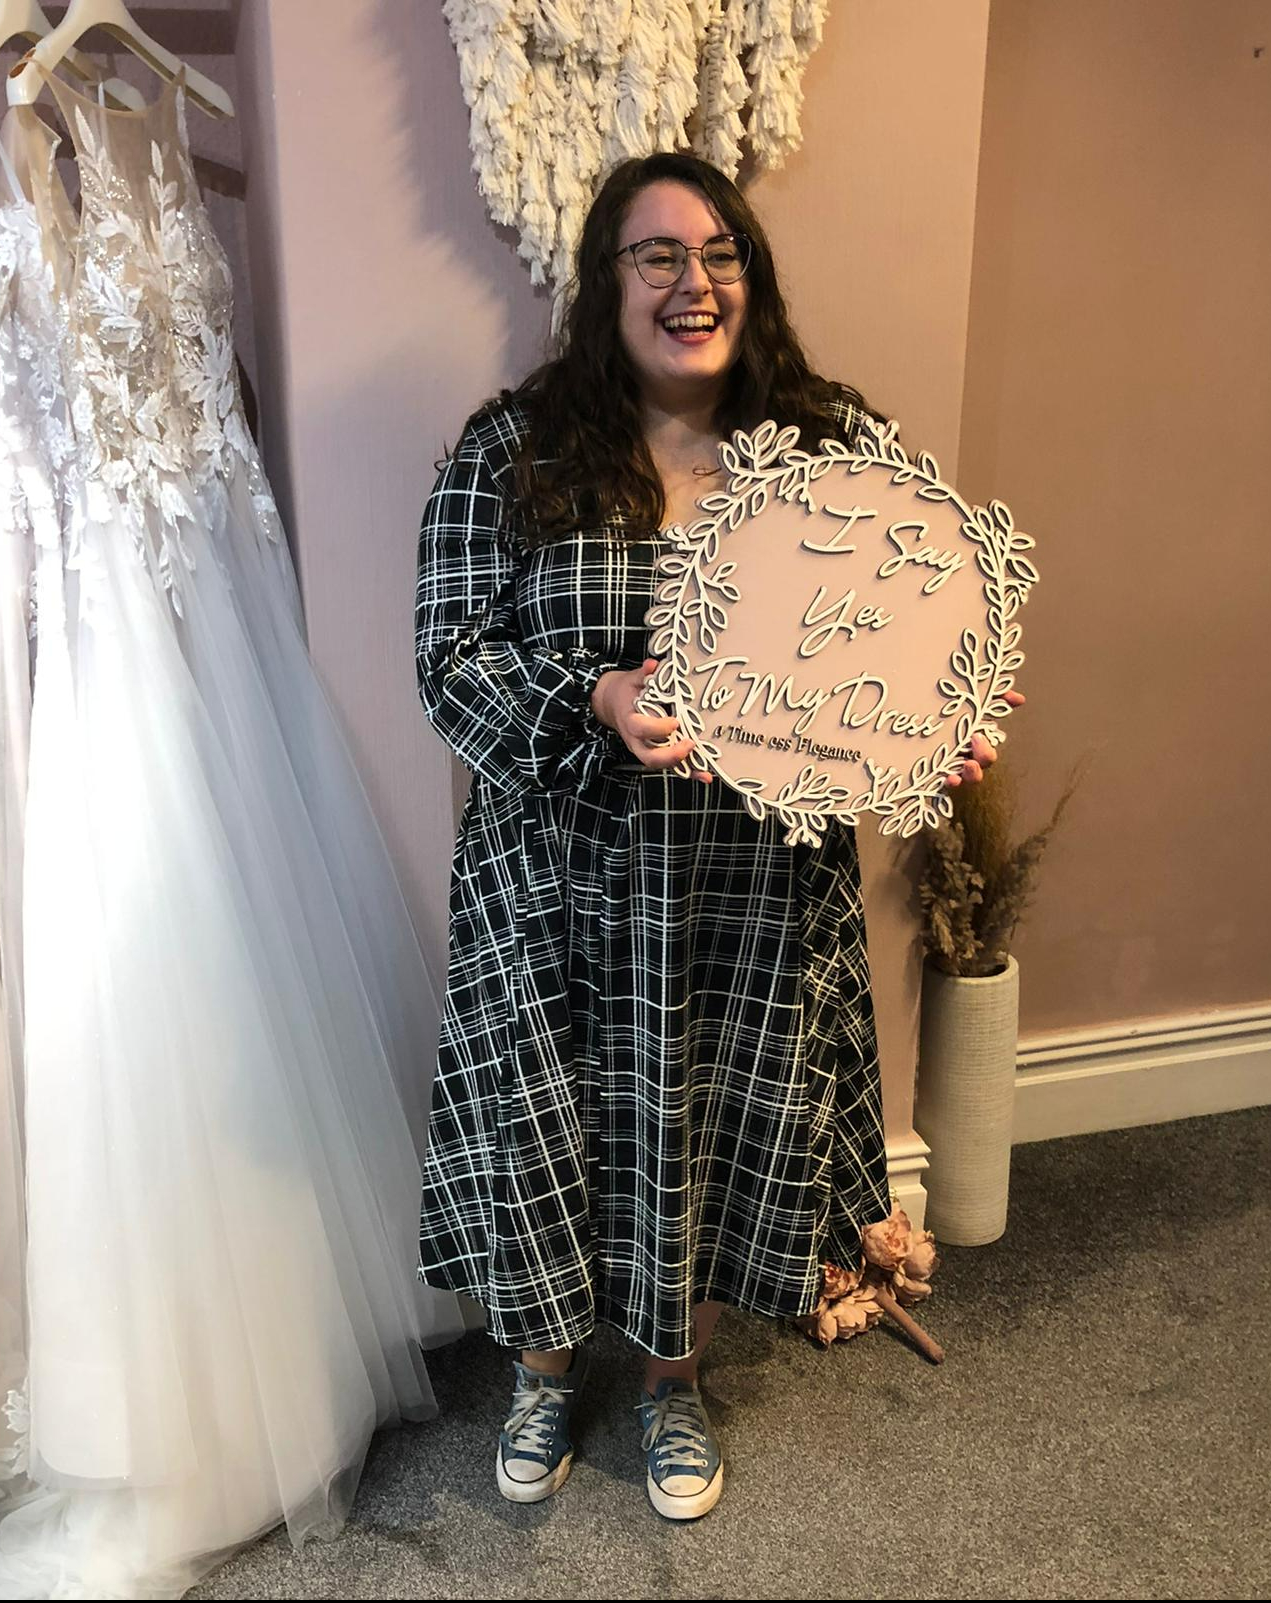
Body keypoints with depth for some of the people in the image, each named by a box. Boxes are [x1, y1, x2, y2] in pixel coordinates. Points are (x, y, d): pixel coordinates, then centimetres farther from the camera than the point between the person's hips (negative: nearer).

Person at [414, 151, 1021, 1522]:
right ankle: (548, 1366, 42)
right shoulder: (511, 450, -3)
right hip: (559, 877, -1)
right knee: (538, 1124, 9)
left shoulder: (834, 447, 2)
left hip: (760, 883, 2)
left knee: (729, 1128, 13)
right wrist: (596, 698, -26)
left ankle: (673, 1377, 44)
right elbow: (452, 655, -8)